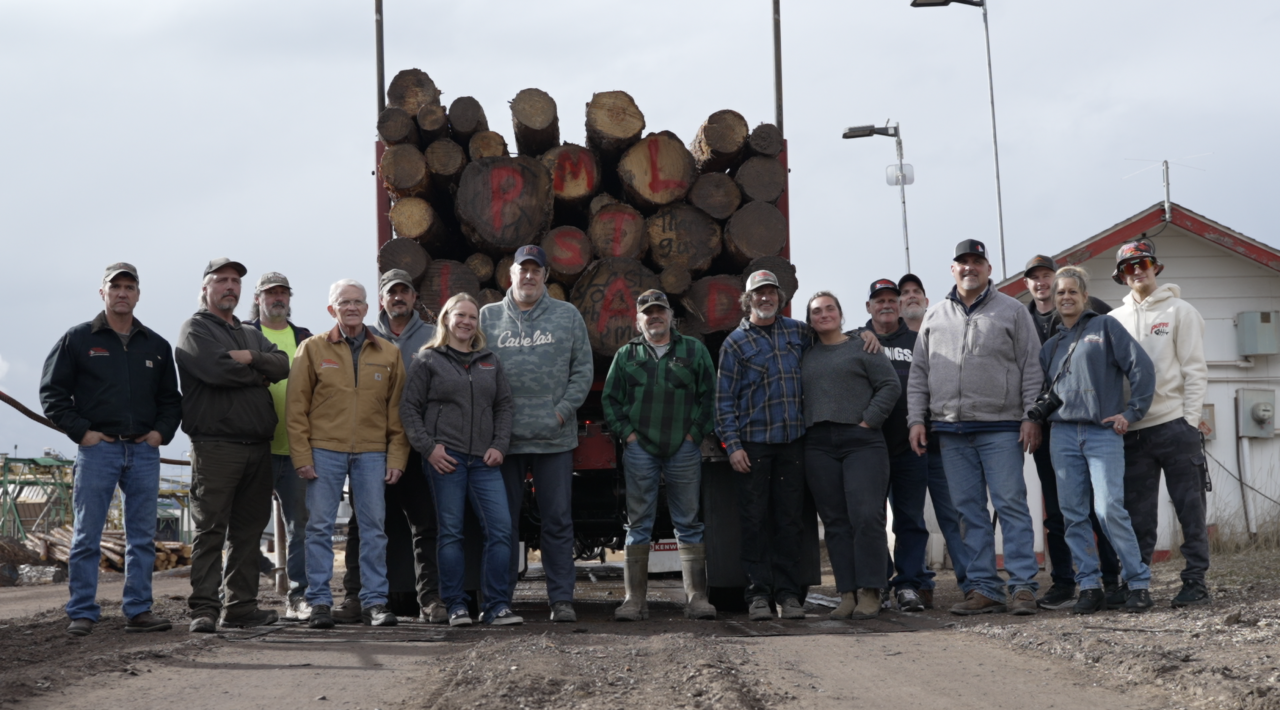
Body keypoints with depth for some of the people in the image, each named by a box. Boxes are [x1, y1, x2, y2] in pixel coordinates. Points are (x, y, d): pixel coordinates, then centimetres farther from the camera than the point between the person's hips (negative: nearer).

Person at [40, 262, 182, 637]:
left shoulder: (156, 346, 13)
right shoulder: (78, 339, 3)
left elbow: (171, 398, 21)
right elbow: (52, 392, 1)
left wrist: (162, 431, 4)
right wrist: (81, 431, -7)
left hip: (144, 451, 3)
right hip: (97, 449, -3)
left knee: (142, 537, 5)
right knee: (86, 536, -2)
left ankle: (138, 610, 10)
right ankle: (82, 613, 4)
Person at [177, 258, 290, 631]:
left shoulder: (251, 334, 23)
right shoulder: (195, 330, 1)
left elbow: (283, 364, 8)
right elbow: (217, 370, -16)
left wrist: (251, 358, -11)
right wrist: (261, 373, -1)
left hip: (258, 446, 7)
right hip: (215, 444, -7)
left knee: (249, 530, 9)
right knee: (211, 529, -7)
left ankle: (240, 606, 14)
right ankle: (203, 608, -6)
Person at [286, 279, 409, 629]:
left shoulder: (388, 354, 10)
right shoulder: (313, 349, 4)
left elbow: (397, 409, 10)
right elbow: (297, 406, 2)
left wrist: (397, 457, 2)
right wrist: (302, 455, -6)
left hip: (372, 454, 2)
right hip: (325, 451, -1)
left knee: (373, 528, 3)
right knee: (320, 527, 0)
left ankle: (374, 602, 9)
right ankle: (320, 603, 6)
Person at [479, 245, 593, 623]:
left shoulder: (567, 316, 8)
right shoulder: (488, 317, 8)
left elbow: (583, 370, 7)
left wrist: (563, 410, -5)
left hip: (554, 437, 0)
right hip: (504, 437, 0)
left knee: (558, 521, 3)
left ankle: (562, 599, 8)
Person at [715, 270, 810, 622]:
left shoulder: (797, 332, 12)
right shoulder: (735, 342, 3)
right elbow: (724, 398, 0)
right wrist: (732, 444, -9)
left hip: (792, 439, 3)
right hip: (753, 443, -3)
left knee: (789, 519, 4)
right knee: (755, 519, -2)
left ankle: (788, 592, 10)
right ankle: (758, 593, 3)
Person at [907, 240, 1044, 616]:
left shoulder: (1012, 312, 5)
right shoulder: (934, 318, 15)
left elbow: (1031, 369, 2)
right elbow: (918, 374, 16)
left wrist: (1031, 417, -6)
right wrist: (916, 419, 6)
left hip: (1000, 428, -4)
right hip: (951, 430, 4)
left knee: (1011, 504, -6)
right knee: (969, 511, 4)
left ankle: (1023, 586, -3)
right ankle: (983, 588, 8)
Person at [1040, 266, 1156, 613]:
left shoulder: (1105, 327, 6)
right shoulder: (1051, 346, 19)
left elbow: (1141, 367, -1)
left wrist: (1132, 412, -5)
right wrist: (1039, 417, 5)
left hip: (1103, 432, -5)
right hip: (1063, 434, 5)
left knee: (1110, 509, -13)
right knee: (1073, 513, 0)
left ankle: (1138, 583, -3)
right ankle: (1089, 587, 5)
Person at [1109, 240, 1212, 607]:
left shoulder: (1179, 311, 4)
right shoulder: (1115, 320, 13)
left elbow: (1195, 369, -1)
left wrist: (1190, 418, -9)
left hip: (1175, 425, -3)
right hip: (1132, 430, 3)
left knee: (1190, 508, -2)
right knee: (1137, 514, 5)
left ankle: (1195, 582, 2)